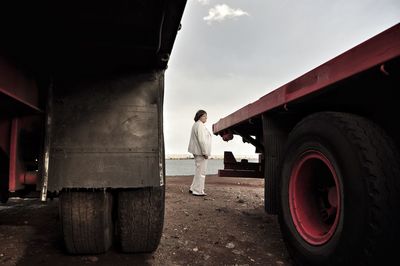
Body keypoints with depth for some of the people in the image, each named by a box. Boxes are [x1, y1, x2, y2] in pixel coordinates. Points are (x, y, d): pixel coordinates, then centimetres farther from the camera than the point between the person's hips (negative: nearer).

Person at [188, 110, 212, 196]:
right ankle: (198, 191, 1)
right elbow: (201, 140, -22)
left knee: (199, 170, 16)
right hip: (200, 152, -10)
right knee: (201, 171, -5)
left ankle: (193, 188, 20)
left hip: (197, 152, 10)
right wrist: (205, 152, -20)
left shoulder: (196, 125, 18)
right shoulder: (200, 125, -14)